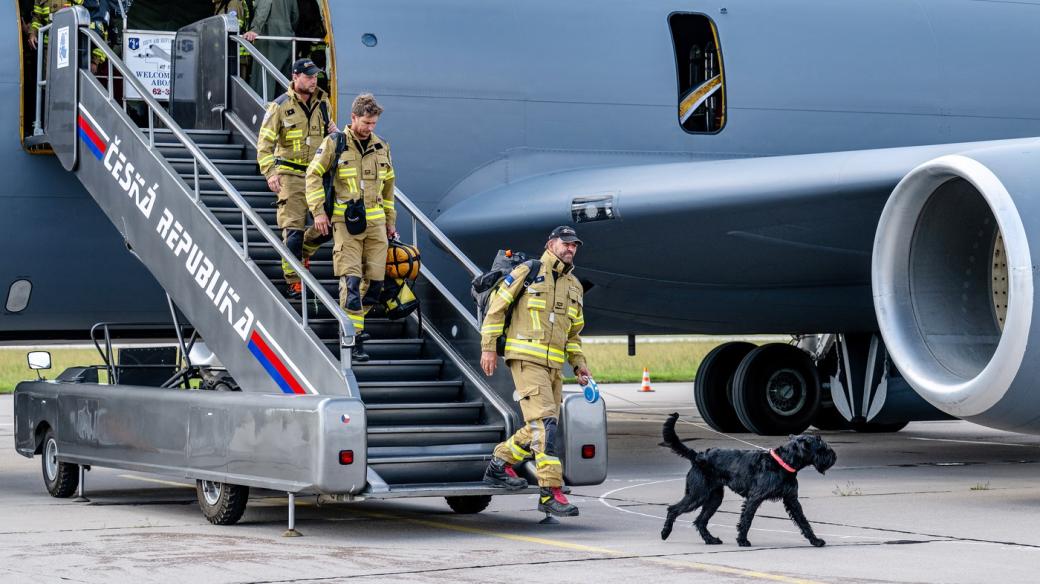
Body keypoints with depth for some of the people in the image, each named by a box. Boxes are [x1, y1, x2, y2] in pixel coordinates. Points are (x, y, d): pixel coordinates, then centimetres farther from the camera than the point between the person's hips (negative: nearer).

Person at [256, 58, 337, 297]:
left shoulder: (322, 102, 8)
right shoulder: (280, 106, -6)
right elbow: (265, 142, -7)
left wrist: (334, 131, 2)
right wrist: (270, 172, -18)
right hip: (291, 175, -5)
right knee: (293, 229, -7)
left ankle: (304, 249, 31)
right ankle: (293, 281, 2)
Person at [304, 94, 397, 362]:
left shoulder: (381, 147, 13)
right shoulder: (334, 144, -1)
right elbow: (313, 174, 3)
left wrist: (390, 221, 23)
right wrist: (318, 211, -5)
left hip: (375, 221, 5)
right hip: (345, 221, -5)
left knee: (375, 278, 1)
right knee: (351, 279, -11)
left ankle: (355, 318, 24)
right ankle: (354, 339, -10)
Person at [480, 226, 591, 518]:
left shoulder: (574, 286, 20)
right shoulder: (528, 272, -1)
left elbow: (573, 331, 28)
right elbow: (496, 306, -1)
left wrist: (579, 363, 15)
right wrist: (488, 347, -6)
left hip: (554, 365, 8)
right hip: (526, 358, -8)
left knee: (539, 428, 8)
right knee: (545, 422, -17)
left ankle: (499, 465, 27)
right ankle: (552, 491, -20)